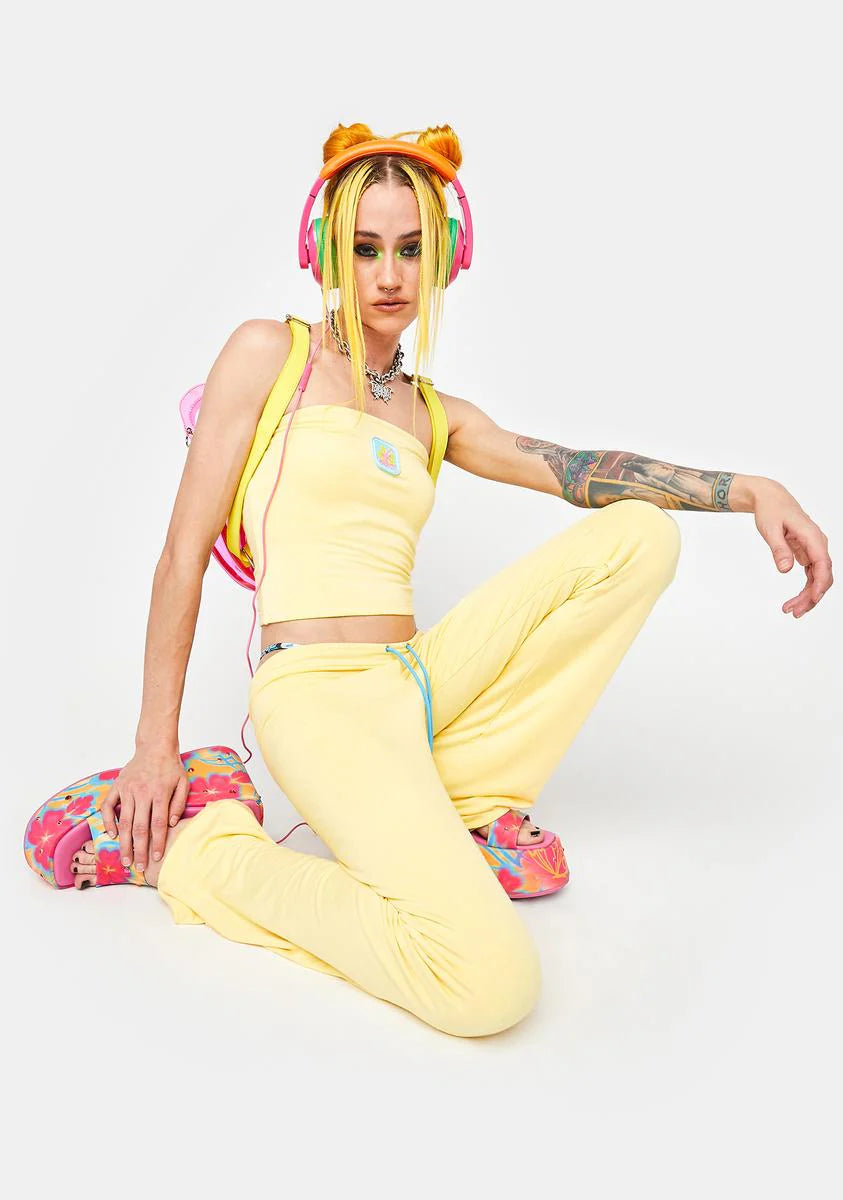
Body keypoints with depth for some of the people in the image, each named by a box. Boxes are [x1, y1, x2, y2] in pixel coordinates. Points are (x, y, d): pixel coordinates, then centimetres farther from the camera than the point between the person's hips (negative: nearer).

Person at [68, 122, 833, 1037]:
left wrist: (749, 490, -7)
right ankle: (207, 853, -4)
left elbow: (575, 469, 6)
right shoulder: (270, 353, 1)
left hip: (418, 681, 7)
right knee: (491, 982, -26)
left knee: (641, 531, -2)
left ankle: (463, 794, 0)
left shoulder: (434, 415, 17)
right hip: (317, 691, -6)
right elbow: (184, 552, -2)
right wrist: (155, 744, -4)